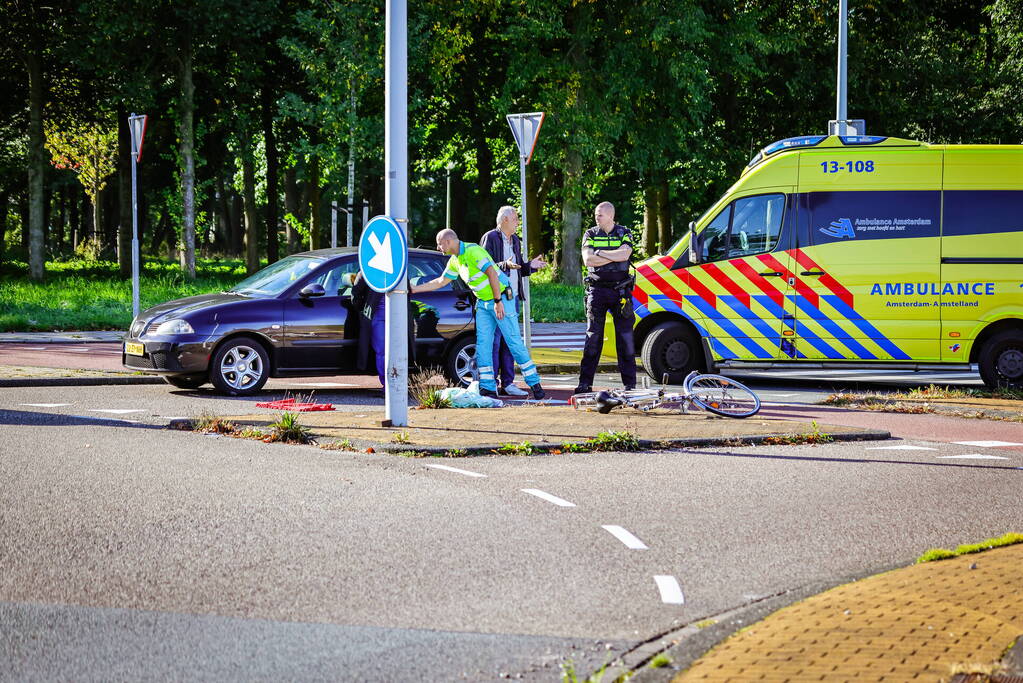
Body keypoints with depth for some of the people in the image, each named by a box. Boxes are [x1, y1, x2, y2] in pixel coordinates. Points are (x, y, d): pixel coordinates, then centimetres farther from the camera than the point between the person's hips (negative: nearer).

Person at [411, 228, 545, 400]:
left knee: (514, 342, -7)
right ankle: (488, 388, 2)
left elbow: (492, 273, -25)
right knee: (482, 345, 0)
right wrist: (413, 289, 19)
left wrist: (498, 301, -25)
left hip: (501, 299, -9)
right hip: (483, 302, 9)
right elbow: (440, 281, 21)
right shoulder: (454, 260, 10)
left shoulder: (472, 251, -19)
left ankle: (535, 384, -2)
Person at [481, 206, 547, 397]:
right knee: (494, 341, -7)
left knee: (509, 342, 8)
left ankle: (507, 383, 11)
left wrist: (530, 266, 6)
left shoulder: (515, 240, 19)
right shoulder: (490, 238, -6)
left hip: (513, 297, 8)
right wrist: (505, 265, -26)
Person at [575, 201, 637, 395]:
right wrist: (614, 256, -11)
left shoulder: (624, 233, 4)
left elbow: (625, 254, -15)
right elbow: (588, 260, -8)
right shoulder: (590, 235, 7)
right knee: (593, 337, -1)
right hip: (597, 290, 1)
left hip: (620, 290, -1)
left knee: (625, 335, 0)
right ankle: (585, 382, 0)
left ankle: (629, 383, 4)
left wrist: (601, 253, -10)